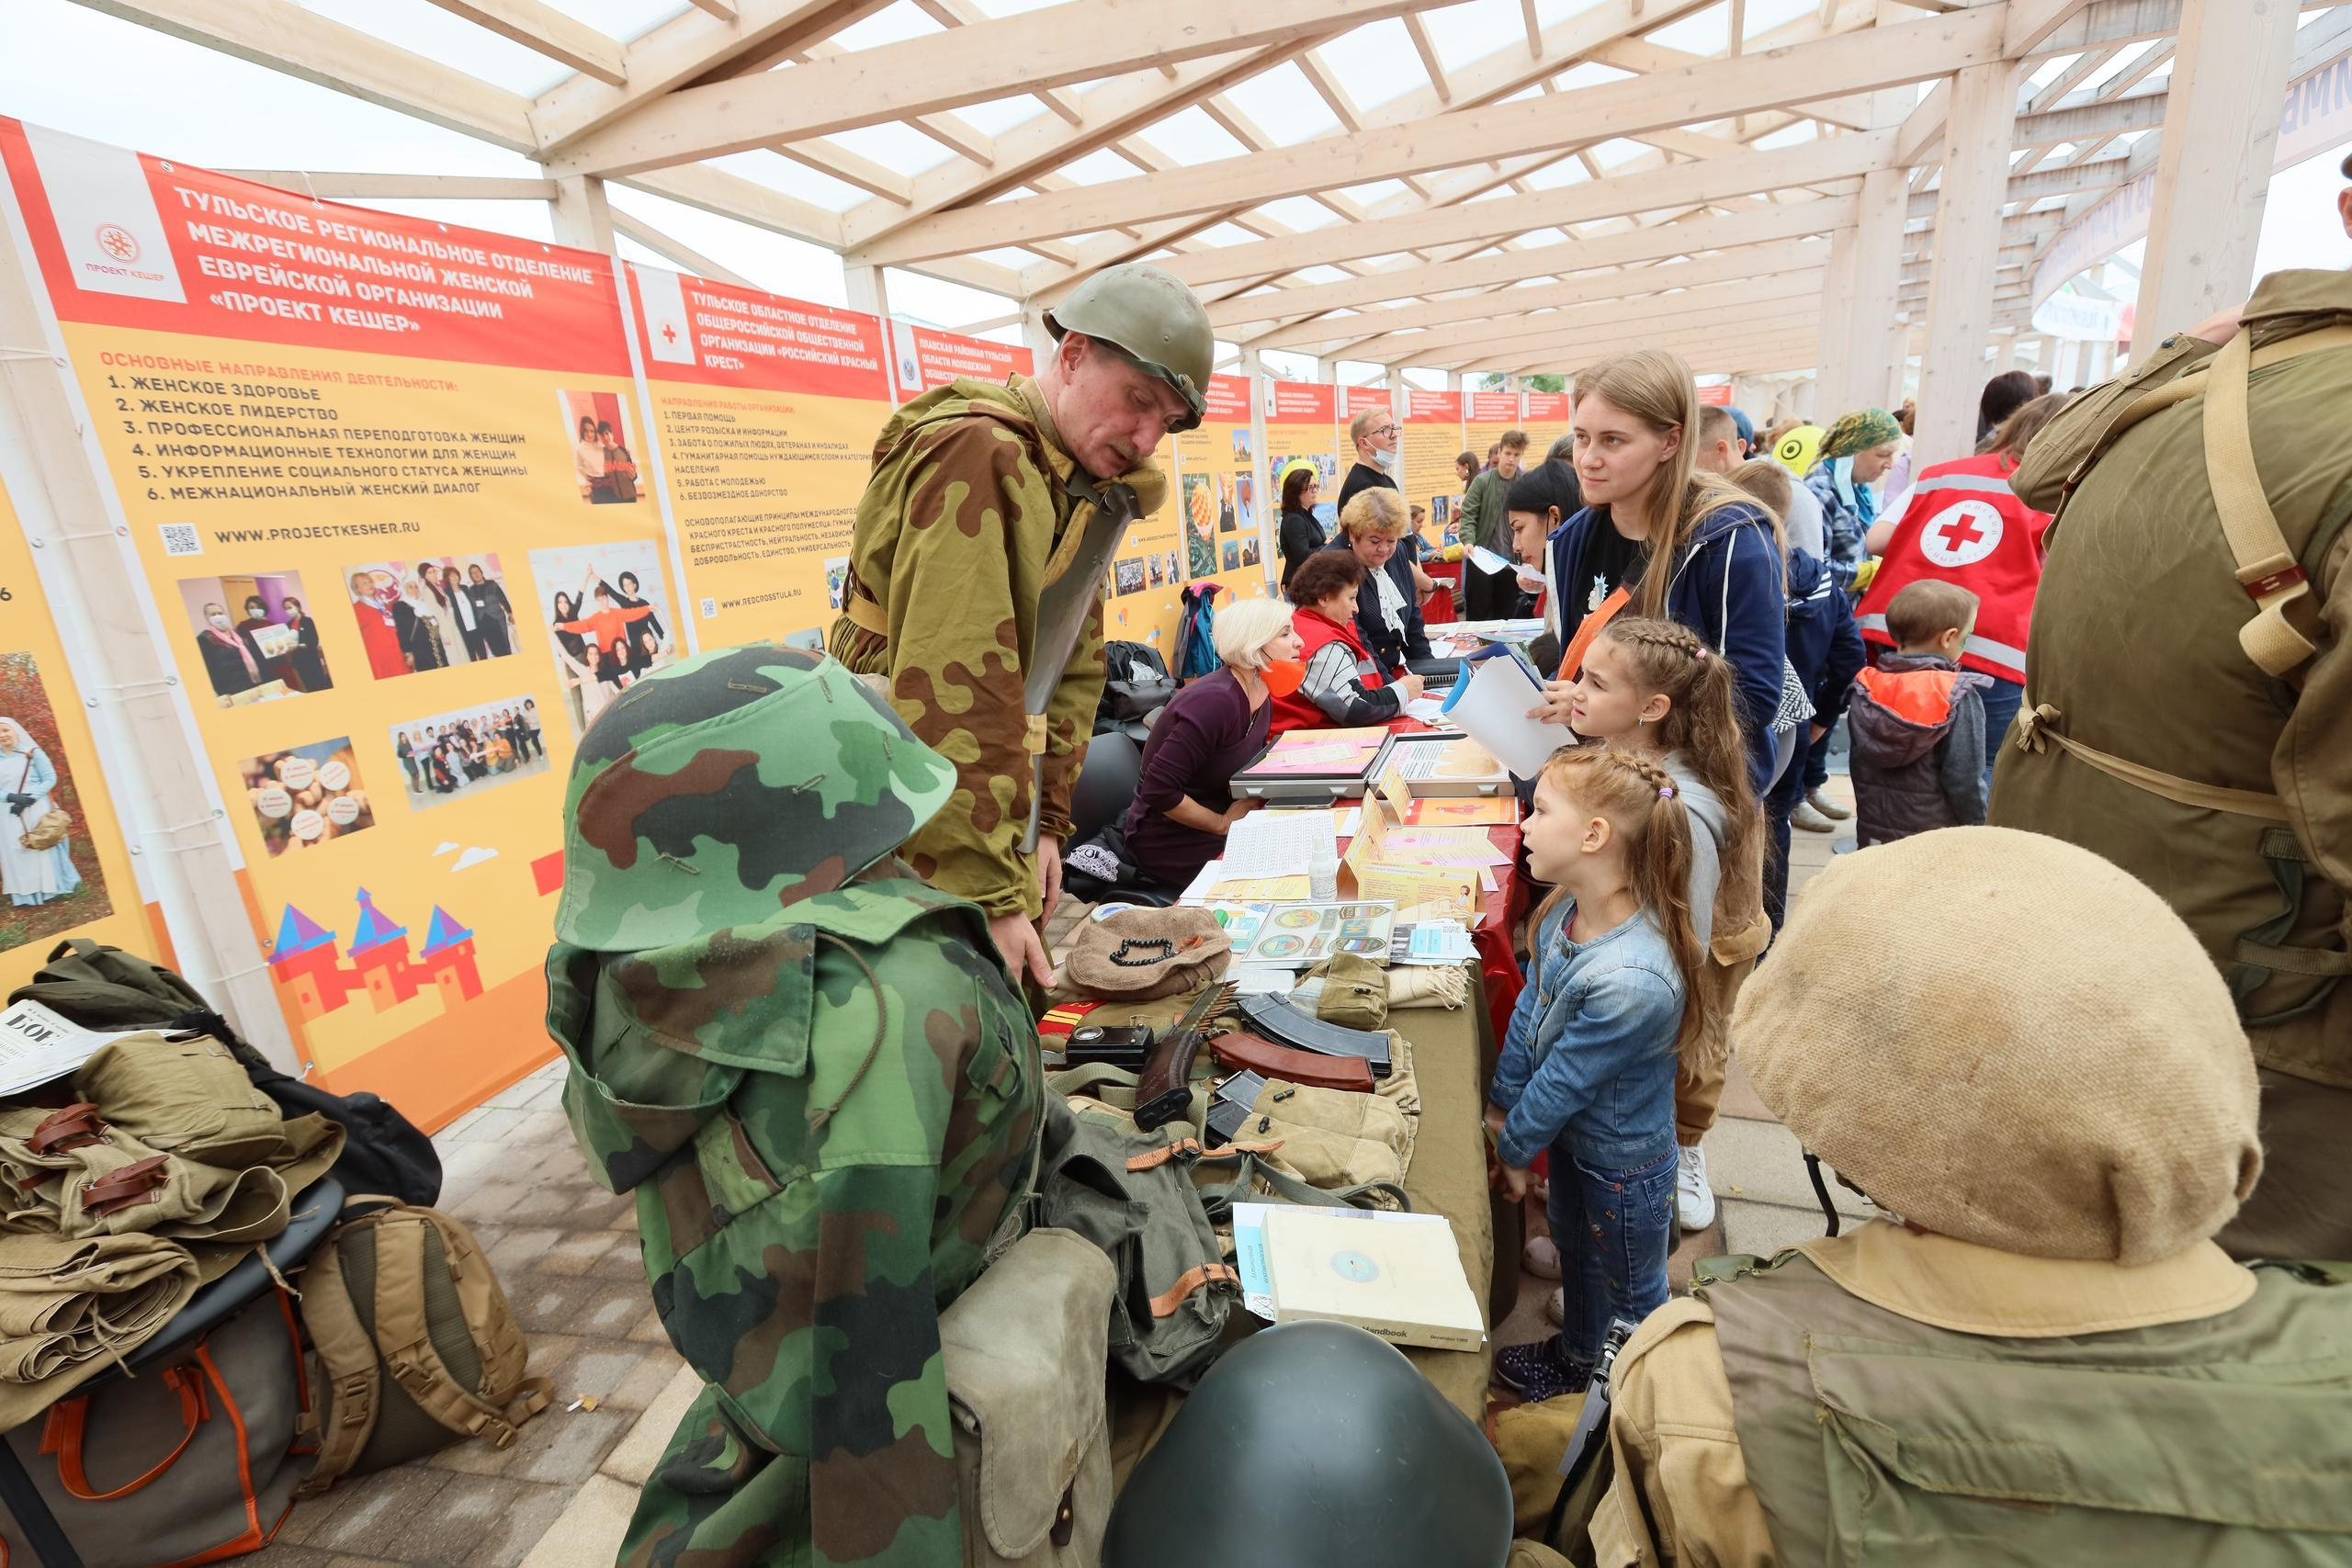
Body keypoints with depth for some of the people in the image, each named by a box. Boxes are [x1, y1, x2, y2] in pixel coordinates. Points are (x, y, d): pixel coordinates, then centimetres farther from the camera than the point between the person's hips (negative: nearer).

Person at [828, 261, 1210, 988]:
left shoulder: (1081, 488, 12)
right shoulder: (977, 455, -19)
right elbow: (953, 690, -28)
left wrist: (1045, 824, 8)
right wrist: (988, 894, -28)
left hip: (993, 837, 9)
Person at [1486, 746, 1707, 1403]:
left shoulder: (1633, 982, -40)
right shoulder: (1564, 911, -15)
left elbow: (1564, 1079, -26)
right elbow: (1528, 1011, -2)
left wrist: (1514, 1149, -11)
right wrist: (1501, 1104, 5)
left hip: (1624, 1159, -7)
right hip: (1572, 1133, 8)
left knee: (1632, 1287, 21)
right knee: (1578, 1249, 32)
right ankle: (1576, 1356, 59)